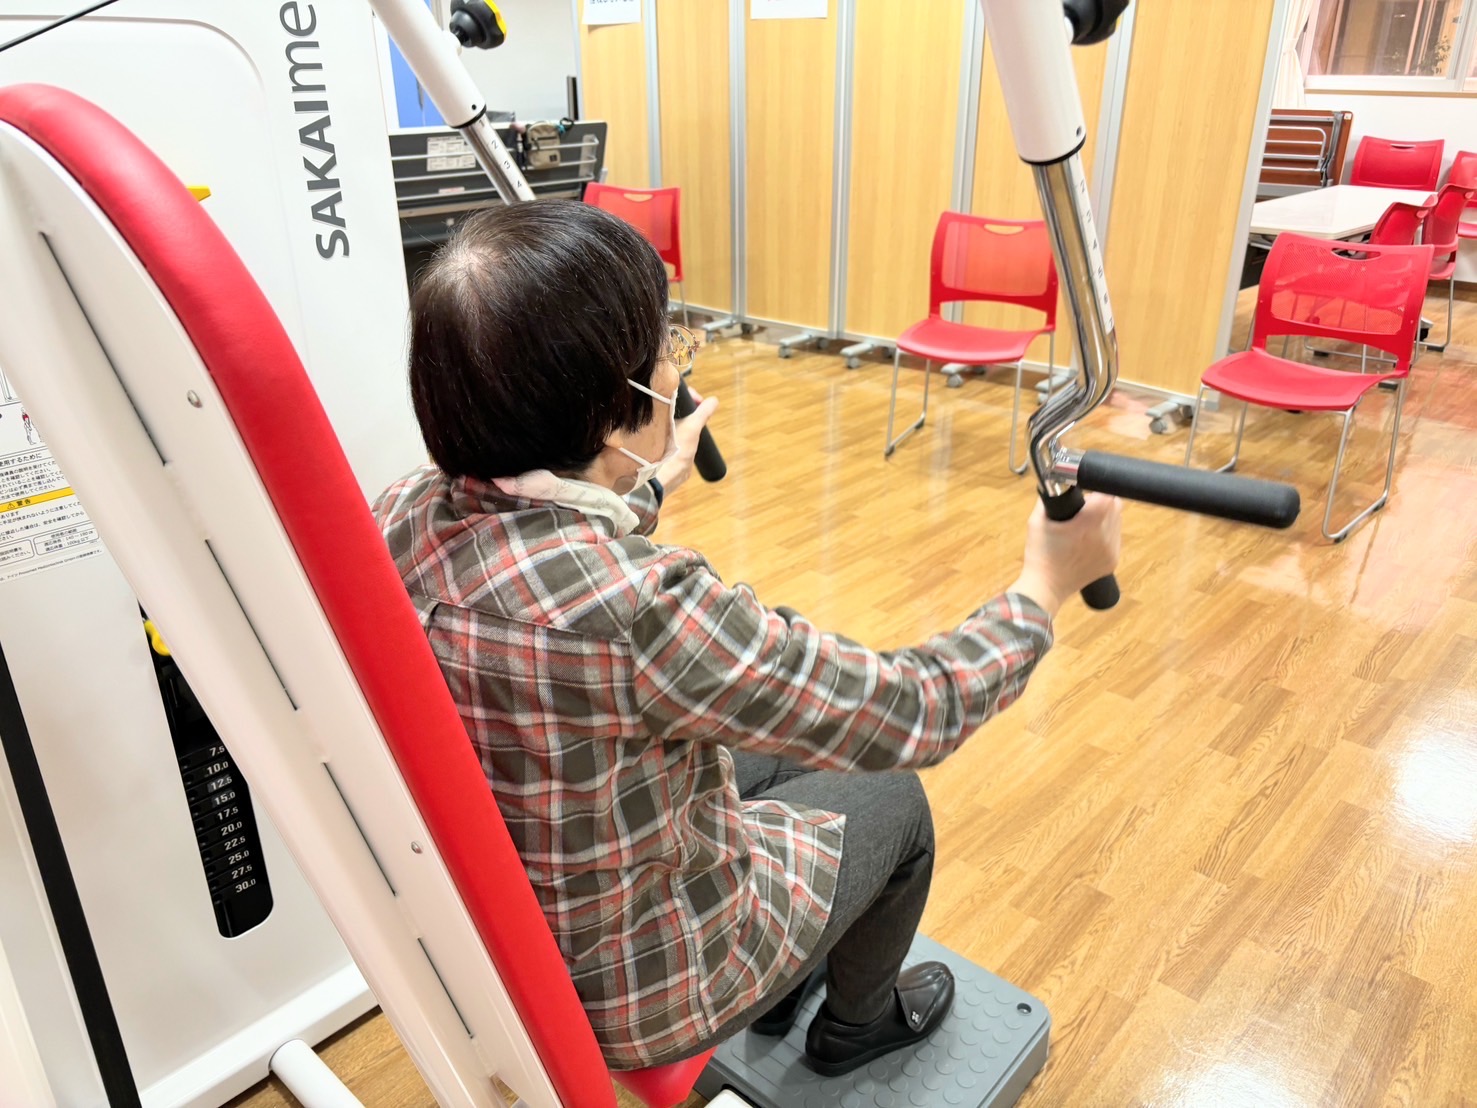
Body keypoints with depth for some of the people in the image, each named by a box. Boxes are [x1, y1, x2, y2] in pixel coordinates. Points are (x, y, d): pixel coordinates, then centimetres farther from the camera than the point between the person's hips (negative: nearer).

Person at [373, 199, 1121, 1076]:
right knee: (895, 800, 16)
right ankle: (859, 1021, 46)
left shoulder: (404, 515, -15)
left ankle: (782, 990, 49)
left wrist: (651, 485, 21)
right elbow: (908, 715, -26)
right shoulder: (640, 605, -40)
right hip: (630, 991, -6)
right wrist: (1045, 588, -10)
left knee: (769, 756, 26)